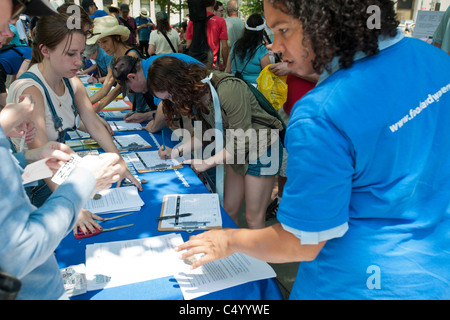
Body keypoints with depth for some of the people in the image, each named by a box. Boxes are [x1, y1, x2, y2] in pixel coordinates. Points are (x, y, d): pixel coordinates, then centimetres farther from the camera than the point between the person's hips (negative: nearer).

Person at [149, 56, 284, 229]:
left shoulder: (228, 89, -29)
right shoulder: (196, 93, -2)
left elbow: (242, 141, -24)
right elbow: (205, 133, 10)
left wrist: (207, 163, -18)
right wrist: (176, 152, -3)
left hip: (261, 148, -8)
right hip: (236, 150, 8)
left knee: (253, 218, 1)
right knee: (228, 210, 11)